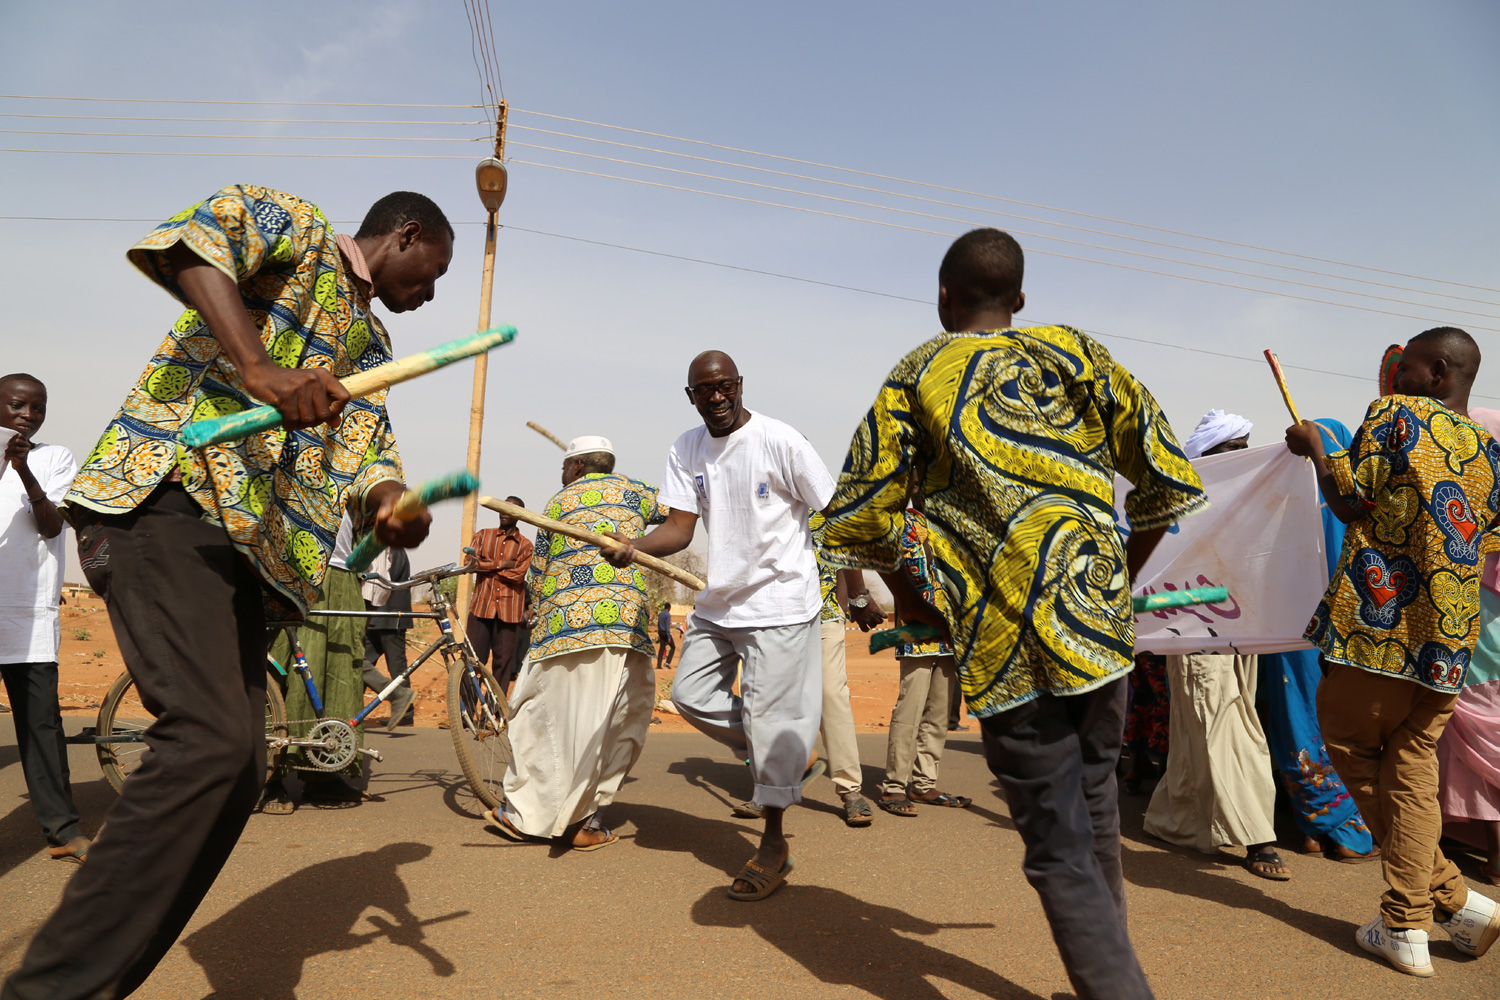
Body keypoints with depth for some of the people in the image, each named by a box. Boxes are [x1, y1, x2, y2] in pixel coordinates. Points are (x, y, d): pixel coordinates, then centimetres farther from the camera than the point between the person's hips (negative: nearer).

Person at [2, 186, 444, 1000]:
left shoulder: (371, 348, 27)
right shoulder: (295, 228, 7)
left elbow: (365, 455, 15)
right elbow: (186, 240, -14)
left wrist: (391, 504, -8)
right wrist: (260, 367, -26)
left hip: (245, 548, 9)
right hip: (167, 495, -9)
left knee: (236, 768, 3)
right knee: (209, 737, -24)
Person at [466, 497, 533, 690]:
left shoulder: (525, 545, 6)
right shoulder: (483, 535, 11)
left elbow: (518, 574, -8)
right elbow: (471, 562, -3)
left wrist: (487, 567, -7)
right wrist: (502, 564, -8)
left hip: (508, 608, 0)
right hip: (482, 605, 0)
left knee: (504, 660, 2)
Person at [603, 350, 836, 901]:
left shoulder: (779, 440, -13)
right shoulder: (686, 450, 4)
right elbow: (680, 527, -3)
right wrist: (634, 546, -24)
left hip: (779, 602, -6)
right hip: (718, 601, 7)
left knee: (770, 718, -3)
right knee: (691, 695, 10)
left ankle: (773, 842, 14)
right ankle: (792, 756, 28)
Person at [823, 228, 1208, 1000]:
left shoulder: (913, 379, 4)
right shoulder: (1074, 354, 9)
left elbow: (859, 520, 1)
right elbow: (1170, 482, 5)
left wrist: (909, 598, 17)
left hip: (1004, 644, -4)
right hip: (1098, 621, 4)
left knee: (1059, 850, 5)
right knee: (1094, 801, 25)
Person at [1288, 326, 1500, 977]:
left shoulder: (1397, 413, -4)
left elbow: (1349, 501, -9)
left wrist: (1315, 447, 7)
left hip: (1374, 623, -6)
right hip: (1447, 639, 6)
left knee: (1353, 753, 7)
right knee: (1411, 771, 8)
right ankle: (1406, 927, 5)